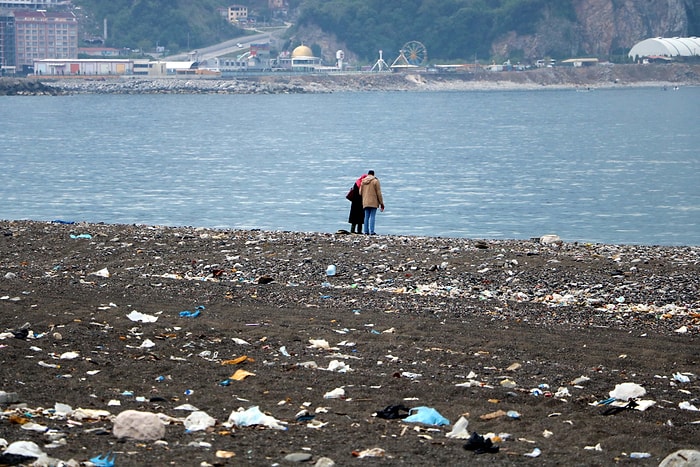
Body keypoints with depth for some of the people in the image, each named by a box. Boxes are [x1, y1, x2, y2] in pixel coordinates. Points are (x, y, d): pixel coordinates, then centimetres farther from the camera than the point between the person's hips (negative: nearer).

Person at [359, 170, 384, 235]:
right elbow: (378, 193, -5)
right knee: (372, 217, -5)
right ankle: (372, 231, -11)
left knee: (366, 217, 7)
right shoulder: (375, 181, -4)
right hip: (373, 202, -4)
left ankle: (366, 231, 3)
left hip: (365, 202, 4)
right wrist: (381, 203, -1)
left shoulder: (363, 181, 9)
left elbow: (360, 192, 11)